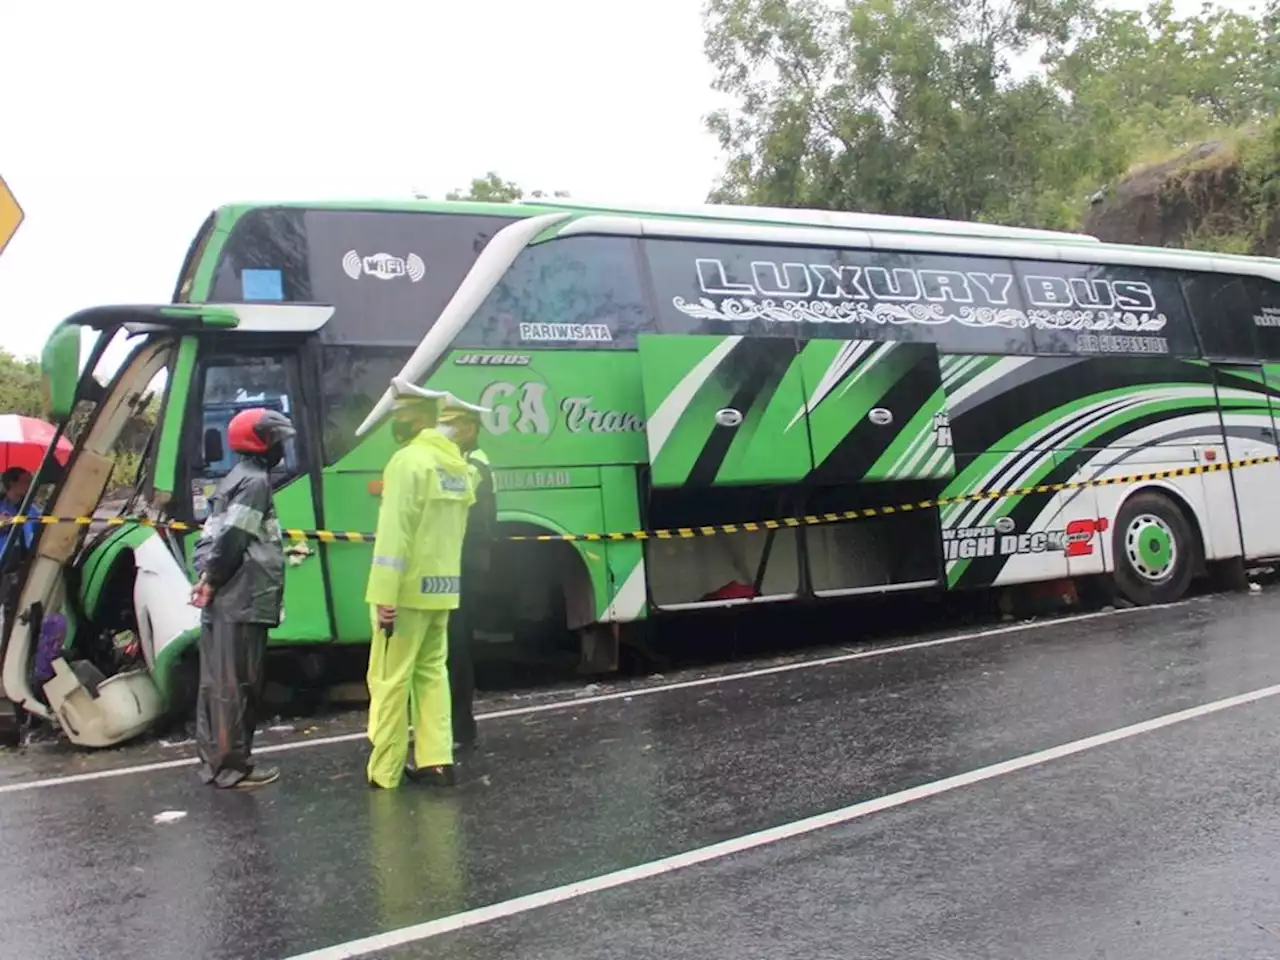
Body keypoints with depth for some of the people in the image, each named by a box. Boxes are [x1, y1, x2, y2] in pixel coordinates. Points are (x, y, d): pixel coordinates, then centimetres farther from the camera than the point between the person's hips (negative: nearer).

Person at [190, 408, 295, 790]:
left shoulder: (237, 478, 20)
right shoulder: (256, 480, -11)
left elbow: (214, 534, 18)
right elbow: (231, 538, -19)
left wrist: (207, 578, 12)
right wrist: (212, 580, -9)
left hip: (225, 599, 10)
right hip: (241, 600, -10)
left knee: (217, 682, 12)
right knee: (236, 684, -6)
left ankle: (214, 760, 19)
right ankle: (232, 766, -2)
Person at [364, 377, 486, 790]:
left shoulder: (409, 460, -14)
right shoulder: (459, 466, 12)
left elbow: (395, 533, -20)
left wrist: (385, 595, -21)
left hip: (408, 590, -8)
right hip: (441, 589, 8)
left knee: (389, 679, -1)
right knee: (431, 672, 14)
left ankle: (384, 771, 5)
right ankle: (436, 760, 13)